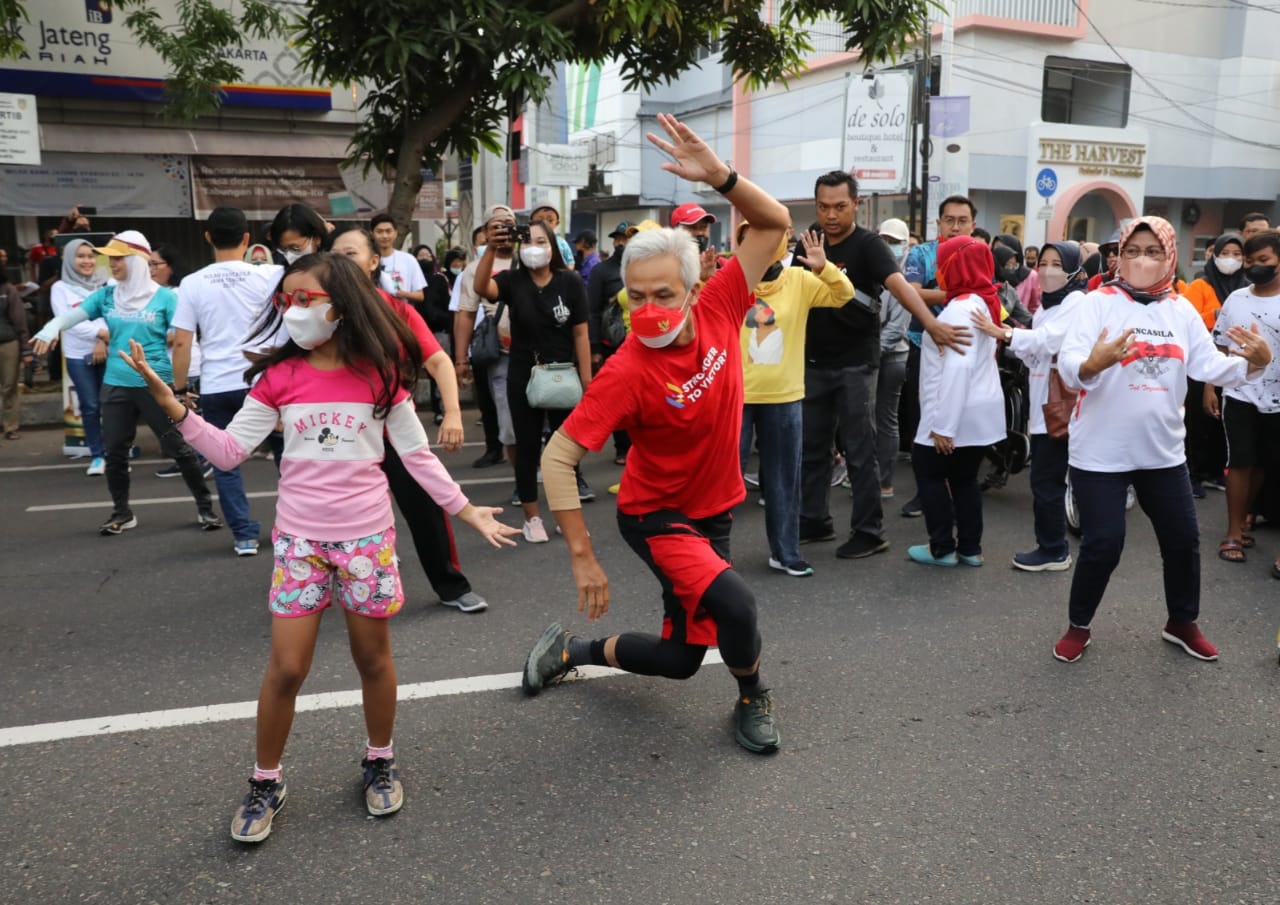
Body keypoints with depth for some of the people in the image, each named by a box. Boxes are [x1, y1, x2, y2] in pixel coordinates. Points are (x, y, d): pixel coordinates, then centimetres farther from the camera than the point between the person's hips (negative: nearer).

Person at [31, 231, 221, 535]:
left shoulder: (164, 297, -4)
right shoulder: (106, 295, 6)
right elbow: (72, 314, -4)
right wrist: (49, 330, -25)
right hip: (115, 384, 4)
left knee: (178, 447, -1)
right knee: (114, 451, 10)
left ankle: (205, 506, 12)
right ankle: (122, 513, 25)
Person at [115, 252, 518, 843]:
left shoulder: (379, 371, -5)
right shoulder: (278, 376, -1)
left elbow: (417, 454, 0)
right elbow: (230, 451, -3)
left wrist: (466, 510, -1)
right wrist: (169, 403, -13)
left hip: (367, 535, -1)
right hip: (299, 538, 1)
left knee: (372, 657, 12)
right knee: (286, 667, 3)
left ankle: (380, 761, 34)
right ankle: (266, 782, 24)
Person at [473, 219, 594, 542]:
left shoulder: (571, 282, -5)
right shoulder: (512, 280, -5)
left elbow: (580, 334, -4)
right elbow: (481, 288, -27)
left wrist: (586, 380, -6)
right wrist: (491, 248, -41)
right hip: (523, 378, 0)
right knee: (527, 447, 7)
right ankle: (532, 517, 20)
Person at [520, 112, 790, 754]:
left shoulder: (719, 312, -14)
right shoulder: (628, 372, -27)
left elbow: (774, 224, -9)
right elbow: (557, 458, -26)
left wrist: (718, 175, -26)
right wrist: (583, 557, -25)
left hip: (713, 512, 6)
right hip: (657, 516, -5)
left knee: (682, 659, 12)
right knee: (734, 605, -30)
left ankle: (572, 649, 37)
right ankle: (752, 700, 5)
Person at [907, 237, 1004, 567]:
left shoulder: (960, 309, -18)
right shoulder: (982, 303, 13)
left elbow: (958, 368, -26)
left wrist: (943, 424, -25)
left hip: (960, 414, -9)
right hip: (980, 411, 9)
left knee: (929, 472, 5)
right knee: (964, 477, 15)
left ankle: (943, 548, 10)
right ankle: (970, 548, 21)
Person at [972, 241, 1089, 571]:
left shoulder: (1077, 301, -8)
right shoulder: (1046, 306, 19)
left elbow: (1049, 339, -23)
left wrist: (1004, 334, -28)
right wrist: (1016, 341, 0)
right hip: (1043, 404, 9)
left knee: (1046, 481, -6)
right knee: (1046, 480, 12)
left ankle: (1053, 551, 4)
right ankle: (1052, 545, 21)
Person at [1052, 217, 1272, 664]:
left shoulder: (1181, 310, 6)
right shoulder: (1098, 302, -9)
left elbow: (1209, 365, 3)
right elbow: (1068, 365, -22)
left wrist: (1254, 362, -15)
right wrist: (1092, 364, -43)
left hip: (1162, 450, 5)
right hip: (1101, 451, -5)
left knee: (1183, 538, 15)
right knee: (1102, 544, -4)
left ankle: (1182, 622, 37)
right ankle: (1079, 626, 18)